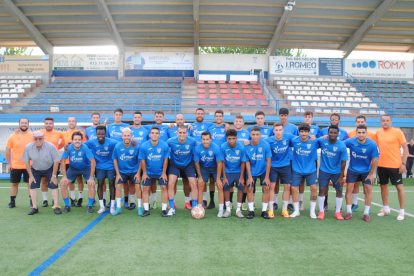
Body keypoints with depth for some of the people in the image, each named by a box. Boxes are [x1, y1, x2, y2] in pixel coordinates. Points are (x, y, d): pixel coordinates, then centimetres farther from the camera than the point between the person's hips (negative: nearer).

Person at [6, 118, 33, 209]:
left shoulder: (32, 136, -1)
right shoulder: (12, 136, -1)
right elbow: (8, 151, 3)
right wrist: (9, 163, 0)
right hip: (15, 166, 1)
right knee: (14, 184, 10)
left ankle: (32, 202, 14)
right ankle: (12, 202, 22)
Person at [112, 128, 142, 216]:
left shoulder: (136, 147, -15)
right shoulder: (117, 146, -12)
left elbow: (140, 161, -6)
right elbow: (115, 160, -1)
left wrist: (138, 173, -9)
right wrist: (117, 174, -4)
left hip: (134, 171, -1)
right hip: (122, 171, 2)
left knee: (138, 186, -9)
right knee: (118, 186, -7)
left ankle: (139, 208, 6)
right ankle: (118, 208, 8)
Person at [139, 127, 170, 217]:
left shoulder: (164, 145, -16)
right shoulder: (144, 146, -16)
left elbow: (165, 160, -8)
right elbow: (142, 160, -6)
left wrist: (164, 173, -5)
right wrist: (144, 173, -3)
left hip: (161, 172, 0)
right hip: (148, 172, 1)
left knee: (164, 187, -6)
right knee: (146, 188, -1)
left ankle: (164, 209, 4)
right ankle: (146, 210, 10)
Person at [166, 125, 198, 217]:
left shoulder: (192, 141, -21)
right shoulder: (171, 141, -23)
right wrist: (170, 157, -1)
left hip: (189, 164, 0)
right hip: (175, 164, 0)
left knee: (193, 184, -8)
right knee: (170, 184, -12)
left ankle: (194, 208, 8)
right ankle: (172, 208, 3)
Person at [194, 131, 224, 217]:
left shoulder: (216, 148, -26)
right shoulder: (197, 148, -21)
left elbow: (219, 164, -18)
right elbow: (196, 163, -8)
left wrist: (218, 179, -16)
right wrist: (200, 177, -5)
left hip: (215, 168, -2)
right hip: (204, 168, 2)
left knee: (220, 186, -9)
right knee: (200, 185, -7)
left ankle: (221, 210, -2)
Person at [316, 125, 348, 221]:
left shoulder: (342, 146, -16)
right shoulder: (322, 141, -13)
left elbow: (343, 162, -11)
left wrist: (341, 177, -10)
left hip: (337, 171, 0)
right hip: (324, 170, 0)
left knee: (339, 190, 1)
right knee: (321, 189, -4)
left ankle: (338, 212, 15)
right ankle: (321, 211, 8)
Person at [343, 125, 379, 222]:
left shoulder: (372, 144, -19)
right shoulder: (351, 141, -18)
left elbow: (374, 160, -10)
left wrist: (371, 174, -5)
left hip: (366, 171, 0)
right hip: (352, 169, 0)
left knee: (368, 189, -3)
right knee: (349, 188, -3)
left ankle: (366, 213, 11)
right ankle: (349, 212, 8)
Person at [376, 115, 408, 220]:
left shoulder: (397, 132, -8)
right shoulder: (378, 132, 6)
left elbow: (405, 148, -7)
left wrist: (404, 163, -12)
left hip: (395, 165, -5)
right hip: (382, 165, 5)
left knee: (399, 186, 2)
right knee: (383, 186, 13)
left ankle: (402, 211, 12)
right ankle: (386, 209, 27)